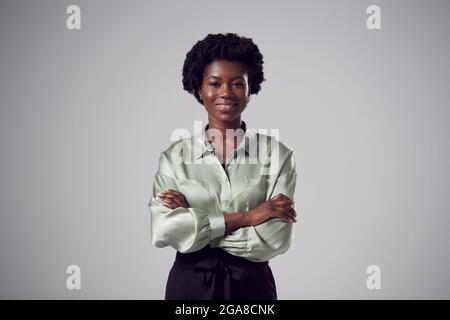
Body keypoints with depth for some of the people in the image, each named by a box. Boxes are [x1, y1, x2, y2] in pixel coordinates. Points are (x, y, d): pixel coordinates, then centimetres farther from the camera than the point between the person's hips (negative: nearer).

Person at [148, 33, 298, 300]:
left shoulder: (277, 154, -7)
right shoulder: (175, 156, -3)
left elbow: (275, 239, -15)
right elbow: (163, 231, -15)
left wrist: (193, 222, -14)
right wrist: (243, 218, -19)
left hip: (252, 284, -1)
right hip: (189, 283, 1)